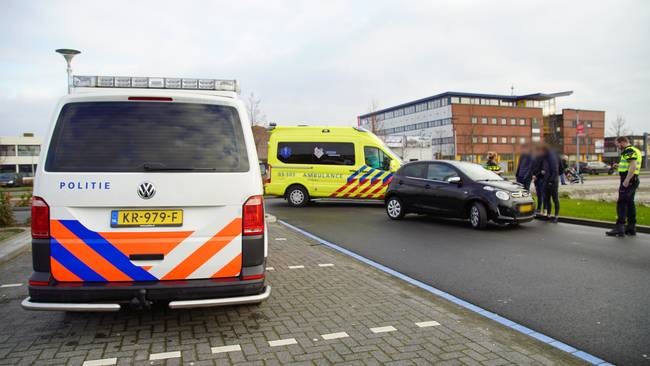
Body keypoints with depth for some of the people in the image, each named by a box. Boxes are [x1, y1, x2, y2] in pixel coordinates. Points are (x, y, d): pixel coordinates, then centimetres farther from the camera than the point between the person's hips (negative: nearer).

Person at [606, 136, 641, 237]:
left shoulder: (629, 151, -13)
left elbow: (633, 166, -23)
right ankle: (631, 228, 18)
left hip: (628, 180, -11)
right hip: (633, 180, 11)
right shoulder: (634, 150, 20)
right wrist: (619, 165, 17)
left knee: (621, 203, -10)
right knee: (630, 203, 13)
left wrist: (626, 180, -26)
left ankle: (619, 228, -12)